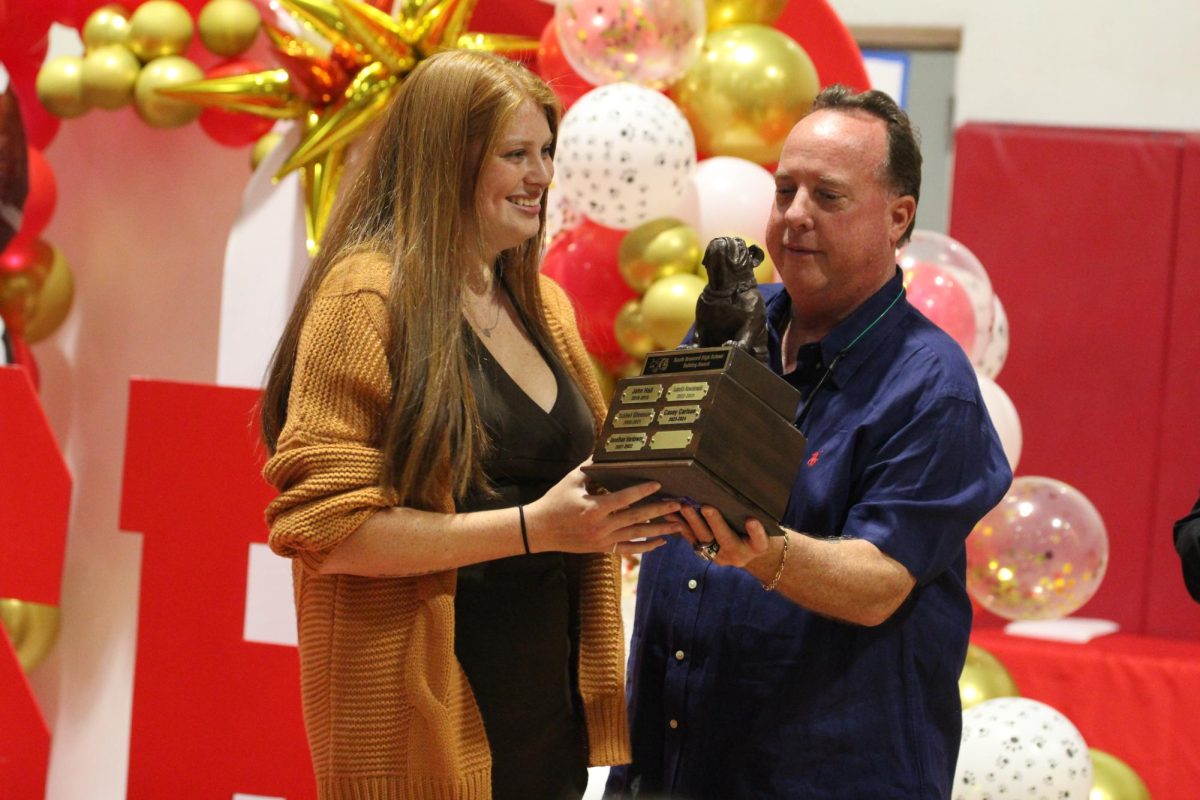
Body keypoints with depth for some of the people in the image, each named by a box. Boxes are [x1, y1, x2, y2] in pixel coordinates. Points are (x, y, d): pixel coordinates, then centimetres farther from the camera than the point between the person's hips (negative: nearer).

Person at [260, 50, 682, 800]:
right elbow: (323, 527, -17)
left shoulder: (543, 306, 13)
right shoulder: (368, 296, -10)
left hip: (551, 706, 7)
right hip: (428, 731, -7)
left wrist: (634, 501, -1)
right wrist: (531, 528, -22)